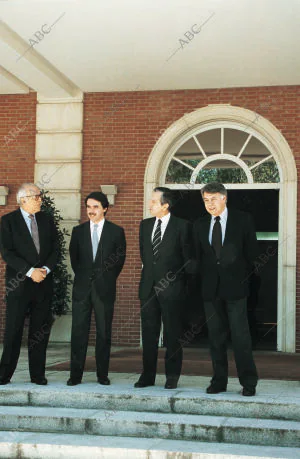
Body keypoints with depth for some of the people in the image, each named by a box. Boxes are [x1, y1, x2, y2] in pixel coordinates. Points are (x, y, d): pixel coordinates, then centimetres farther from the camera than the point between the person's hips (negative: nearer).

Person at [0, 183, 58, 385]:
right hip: (19, 283, -4)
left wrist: (46, 269, -8)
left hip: (44, 283, 4)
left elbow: (55, 249, 9)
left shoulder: (47, 220, 12)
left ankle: (38, 374, 12)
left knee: (41, 330, 5)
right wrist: (30, 271, -16)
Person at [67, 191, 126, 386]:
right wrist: (83, 277, 9)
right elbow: (74, 258, 14)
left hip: (104, 289, -1)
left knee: (104, 333, 2)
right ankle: (76, 374, 5)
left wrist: (107, 280, 5)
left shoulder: (116, 231, 4)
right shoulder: (78, 231, 11)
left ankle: (103, 375, 9)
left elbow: (120, 259, 7)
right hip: (82, 288, 2)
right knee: (79, 332, 0)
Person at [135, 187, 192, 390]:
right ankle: (148, 375, 13)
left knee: (173, 334, 2)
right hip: (149, 286, 5)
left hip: (171, 287, -5)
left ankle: (172, 377, 11)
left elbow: (188, 257, 0)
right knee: (148, 332, 7)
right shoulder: (145, 225, 11)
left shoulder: (182, 226, -4)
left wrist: (182, 280, 4)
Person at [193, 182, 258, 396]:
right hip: (211, 288, 4)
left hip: (235, 286, -4)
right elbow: (198, 256, 13)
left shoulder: (243, 220, 1)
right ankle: (219, 381, 14)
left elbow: (252, 252, 3)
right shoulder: (200, 225, 11)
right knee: (216, 336, 7)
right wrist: (205, 279, 5)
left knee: (241, 336, -6)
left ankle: (249, 382, 2)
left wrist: (244, 277, 2)